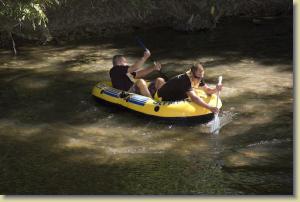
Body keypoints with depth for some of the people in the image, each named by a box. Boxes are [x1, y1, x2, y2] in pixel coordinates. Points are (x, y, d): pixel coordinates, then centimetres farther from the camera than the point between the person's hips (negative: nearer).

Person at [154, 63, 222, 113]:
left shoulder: (199, 78, -16)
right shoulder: (185, 80, -40)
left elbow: (207, 90, -10)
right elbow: (194, 98, -50)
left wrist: (216, 89, -33)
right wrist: (210, 107, -58)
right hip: (162, 98, -8)